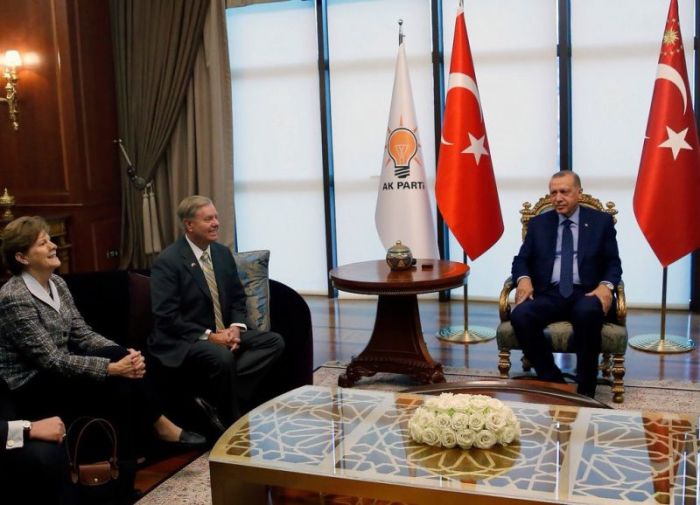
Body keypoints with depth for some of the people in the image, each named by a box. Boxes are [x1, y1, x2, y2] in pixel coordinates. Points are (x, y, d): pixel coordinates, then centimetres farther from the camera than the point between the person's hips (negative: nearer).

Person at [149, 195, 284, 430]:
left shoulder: (223, 253, 7)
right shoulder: (168, 261, -13)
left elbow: (237, 298, 14)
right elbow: (166, 317, -17)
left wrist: (236, 328, -7)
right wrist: (209, 336, -21)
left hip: (223, 333, 7)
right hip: (183, 341, -7)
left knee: (274, 341, -12)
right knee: (222, 357, -36)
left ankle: (213, 398, -16)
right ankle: (231, 424, -11)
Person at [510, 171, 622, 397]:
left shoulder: (601, 221, 11)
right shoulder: (538, 223, 16)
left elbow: (613, 263, 8)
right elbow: (521, 260, 13)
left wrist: (606, 285, -14)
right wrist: (524, 279, -11)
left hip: (585, 293, -2)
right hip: (549, 293, 2)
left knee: (588, 313, -38)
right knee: (520, 315, -30)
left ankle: (585, 389, -20)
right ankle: (553, 382, -14)